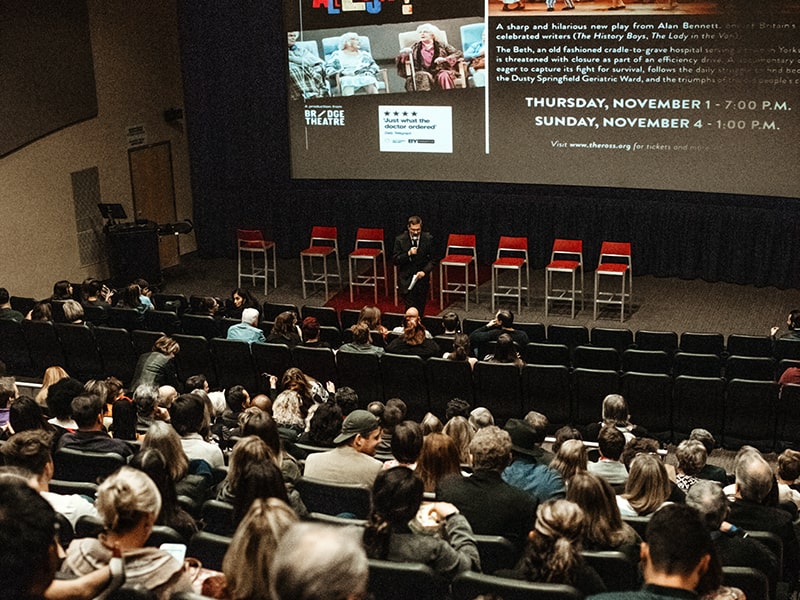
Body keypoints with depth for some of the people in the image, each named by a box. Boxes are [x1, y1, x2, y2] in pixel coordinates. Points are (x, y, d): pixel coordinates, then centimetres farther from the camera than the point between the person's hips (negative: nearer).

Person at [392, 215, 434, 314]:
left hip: (422, 278, 2)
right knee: (410, 309, -10)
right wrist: (408, 254, -21)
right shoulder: (400, 240, -5)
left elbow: (432, 259, 4)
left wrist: (424, 271, -13)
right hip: (406, 280, -2)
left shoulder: (428, 239, -2)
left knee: (420, 309, 8)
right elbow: (395, 260, -5)